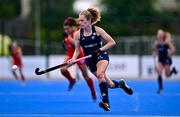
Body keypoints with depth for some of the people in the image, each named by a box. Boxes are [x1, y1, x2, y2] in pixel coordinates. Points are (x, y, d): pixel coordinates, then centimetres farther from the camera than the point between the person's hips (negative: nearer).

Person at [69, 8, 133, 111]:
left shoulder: (97, 30, -10)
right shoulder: (78, 34, -4)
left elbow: (112, 42, -8)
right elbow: (77, 50, 4)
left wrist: (100, 49, -19)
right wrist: (73, 59, -16)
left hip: (101, 56, -3)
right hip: (90, 60, 3)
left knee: (99, 74, -34)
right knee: (109, 84, 2)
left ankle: (106, 102, -33)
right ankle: (121, 84, 38)